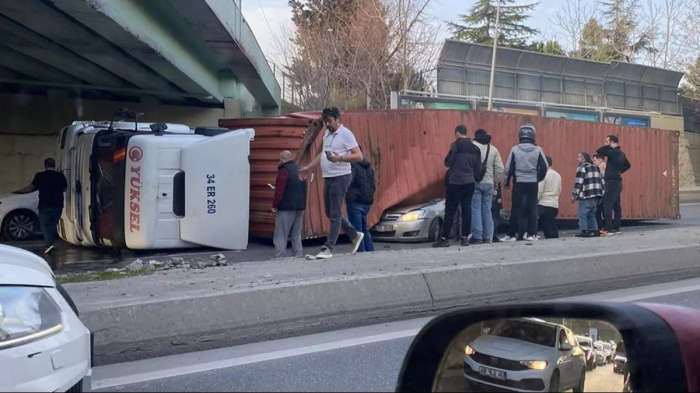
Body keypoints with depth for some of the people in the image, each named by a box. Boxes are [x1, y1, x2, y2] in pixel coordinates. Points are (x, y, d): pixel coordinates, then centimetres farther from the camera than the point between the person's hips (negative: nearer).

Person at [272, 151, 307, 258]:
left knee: (280, 236, -6)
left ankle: (278, 258, -10)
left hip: (286, 208, -8)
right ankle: (298, 257, 10)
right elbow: (304, 189, 19)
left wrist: (275, 205, -8)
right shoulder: (299, 170, 15)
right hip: (299, 206, 8)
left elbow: (279, 190, -15)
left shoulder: (284, 171, -10)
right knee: (296, 236, 11)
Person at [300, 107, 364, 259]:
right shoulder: (327, 133, 15)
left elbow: (359, 156, -16)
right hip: (328, 178, 9)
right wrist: (308, 167, 25)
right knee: (330, 213, 13)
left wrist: (339, 158, -29)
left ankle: (328, 248, -3)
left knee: (335, 214, -5)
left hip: (340, 177, -9)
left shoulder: (345, 134, -9)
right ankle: (355, 235, 27)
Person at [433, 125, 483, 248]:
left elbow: (447, 162, -7)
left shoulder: (456, 145, -9)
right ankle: (465, 237, 5)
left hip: (455, 182, -5)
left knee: (450, 210, -3)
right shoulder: (475, 148, 10)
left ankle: (444, 238, -3)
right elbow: (478, 168, 10)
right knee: (467, 210, 6)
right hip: (469, 182, 5)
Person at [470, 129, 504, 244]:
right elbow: (500, 168, 8)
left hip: (474, 182, -4)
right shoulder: (493, 149, 11)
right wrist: (495, 181, 17)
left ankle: (477, 237, -7)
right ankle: (487, 237, 9)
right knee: (487, 211, 9)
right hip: (489, 183, 4)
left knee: (475, 210, -3)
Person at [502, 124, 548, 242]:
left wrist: (507, 183, 7)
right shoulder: (538, 150, -2)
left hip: (519, 183, -1)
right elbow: (544, 167, -3)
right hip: (533, 183, 1)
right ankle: (531, 234, 6)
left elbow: (509, 168, -3)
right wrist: (539, 178, 14)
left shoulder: (515, 149, -5)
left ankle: (511, 235, 5)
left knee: (515, 209, 3)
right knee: (532, 208, 7)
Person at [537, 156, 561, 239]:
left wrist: (535, 202, -1)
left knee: (546, 226, -2)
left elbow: (539, 191, -12)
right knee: (553, 226, 11)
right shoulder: (558, 175, 10)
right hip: (555, 205, 7)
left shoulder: (544, 174, -11)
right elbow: (559, 190, 15)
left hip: (544, 204, -7)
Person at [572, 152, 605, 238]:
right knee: (591, 214, 16)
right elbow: (602, 181, 20)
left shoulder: (582, 167, -3)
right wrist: (600, 194, 21)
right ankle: (594, 231, 12)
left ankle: (584, 232, -7)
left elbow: (578, 182, -11)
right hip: (596, 195, 8)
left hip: (586, 196, -8)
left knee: (582, 215, -3)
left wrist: (574, 195, -8)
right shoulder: (596, 167, 22)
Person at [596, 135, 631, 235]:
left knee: (607, 205, -11)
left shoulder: (613, 152, -14)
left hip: (612, 181, -10)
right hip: (617, 181, 10)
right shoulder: (621, 153, 15)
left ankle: (608, 229, -15)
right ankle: (616, 228, 13)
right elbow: (627, 165, 29)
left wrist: (609, 146, -7)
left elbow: (599, 151, -19)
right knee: (616, 205, 10)